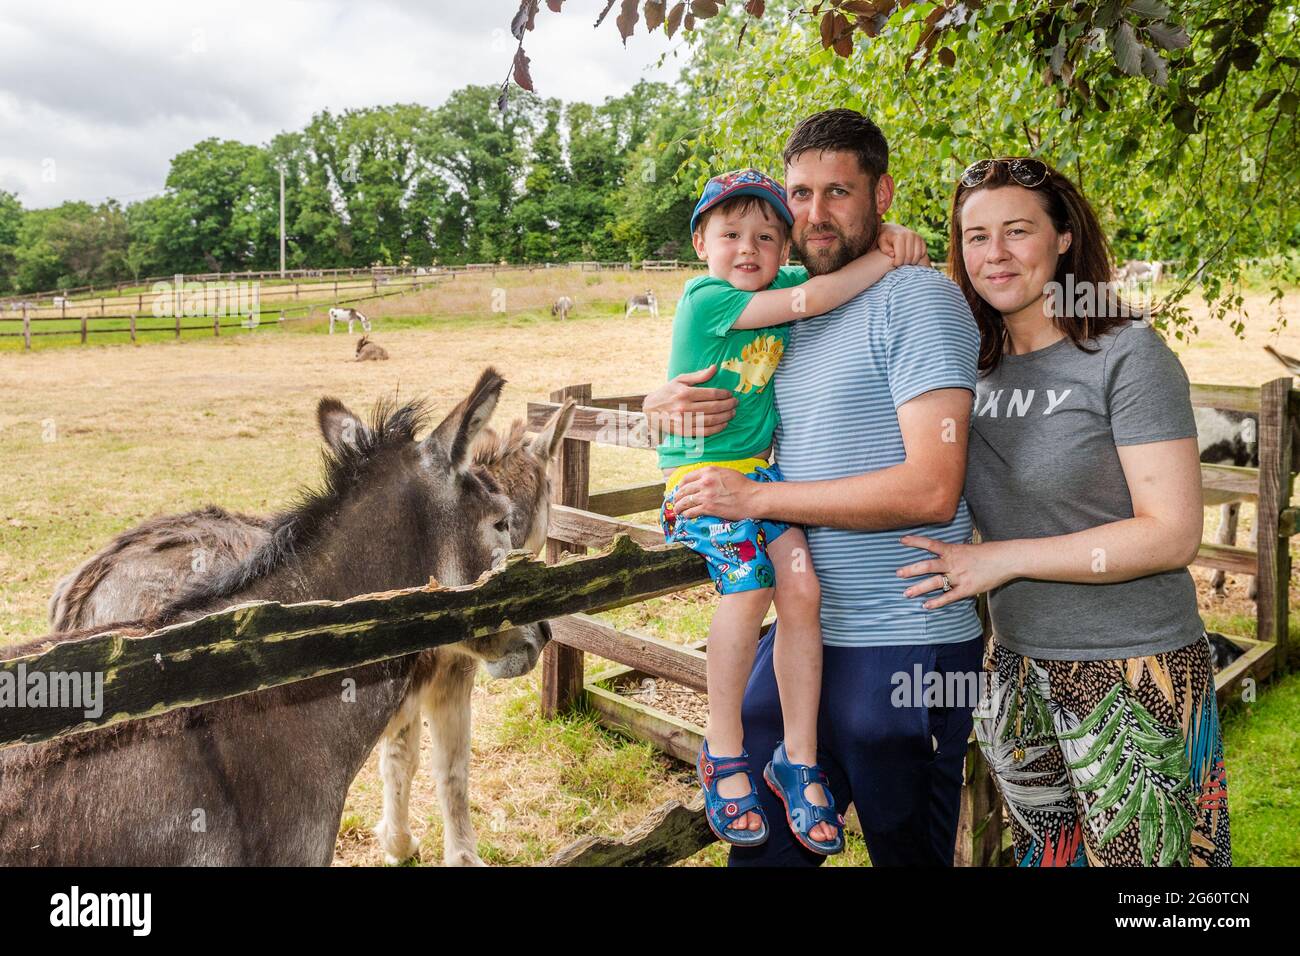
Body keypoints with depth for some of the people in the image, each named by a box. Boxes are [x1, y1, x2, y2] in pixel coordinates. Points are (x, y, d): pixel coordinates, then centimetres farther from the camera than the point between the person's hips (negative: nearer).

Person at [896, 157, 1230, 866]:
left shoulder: (1127, 354, -13)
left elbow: (1173, 534, -16)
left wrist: (1006, 557, -19)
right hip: (1018, 667, 6)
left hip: (1133, 673, -5)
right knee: (1042, 853, 19)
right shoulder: (972, 364, 3)